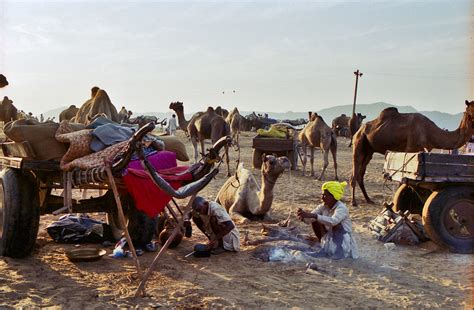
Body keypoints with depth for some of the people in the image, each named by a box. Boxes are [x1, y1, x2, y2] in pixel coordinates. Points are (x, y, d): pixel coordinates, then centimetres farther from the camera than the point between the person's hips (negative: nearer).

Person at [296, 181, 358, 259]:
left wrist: (313, 215, -49)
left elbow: (332, 221, -44)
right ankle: (323, 244, 16)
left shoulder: (341, 208, -24)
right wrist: (303, 216, -32)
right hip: (329, 238, 6)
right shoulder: (323, 207, -4)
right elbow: (310, 219, -9)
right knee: (315, 220, -3)